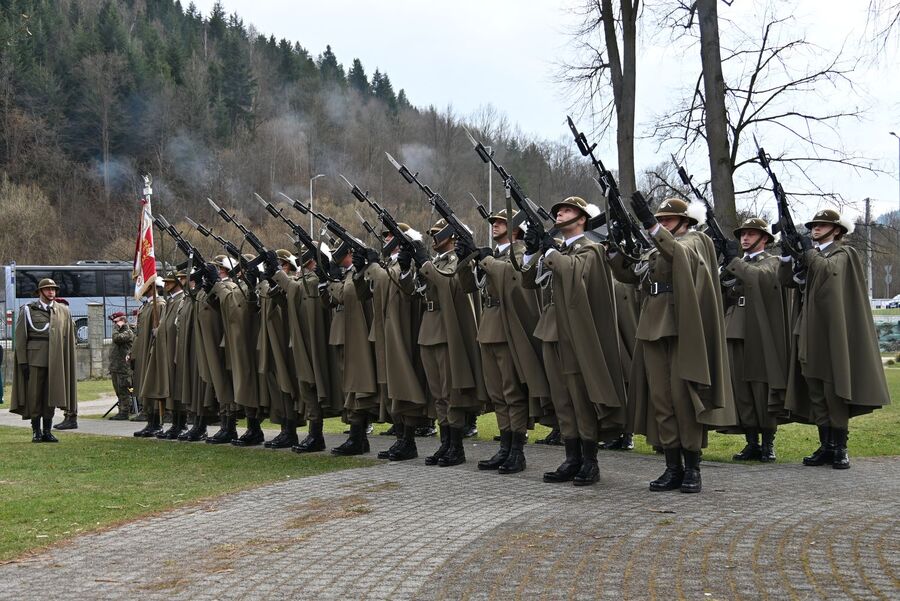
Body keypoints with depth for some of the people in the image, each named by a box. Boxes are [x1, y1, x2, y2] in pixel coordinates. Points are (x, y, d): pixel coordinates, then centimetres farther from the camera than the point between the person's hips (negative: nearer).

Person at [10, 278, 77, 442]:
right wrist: (22, 361, -6)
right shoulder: (28, 310, 4)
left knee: (51, 395, 4)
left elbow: (69, 339, 10)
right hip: (34, 359, -2)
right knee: (34, 395, -1)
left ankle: (47, 431, 11)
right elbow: (20, 338, 1)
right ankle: (36, 431, 7)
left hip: (55, 361, 2)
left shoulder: (63, 311, 11)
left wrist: (68, 362, 5)